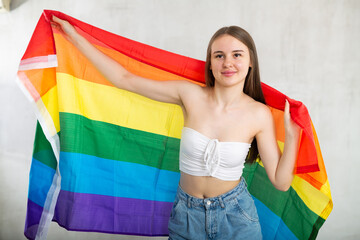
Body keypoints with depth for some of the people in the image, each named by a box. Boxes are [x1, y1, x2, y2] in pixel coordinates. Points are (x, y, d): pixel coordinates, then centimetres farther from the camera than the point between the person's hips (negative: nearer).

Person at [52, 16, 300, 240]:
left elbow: (281, 182, -9)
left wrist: (292, 136, -21)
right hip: (186, 213, 1)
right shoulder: (191, 96, -13)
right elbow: (125, 79, -10)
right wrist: (75, 37, -6)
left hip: (234, 215, 0)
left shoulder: (260, 115, -13)